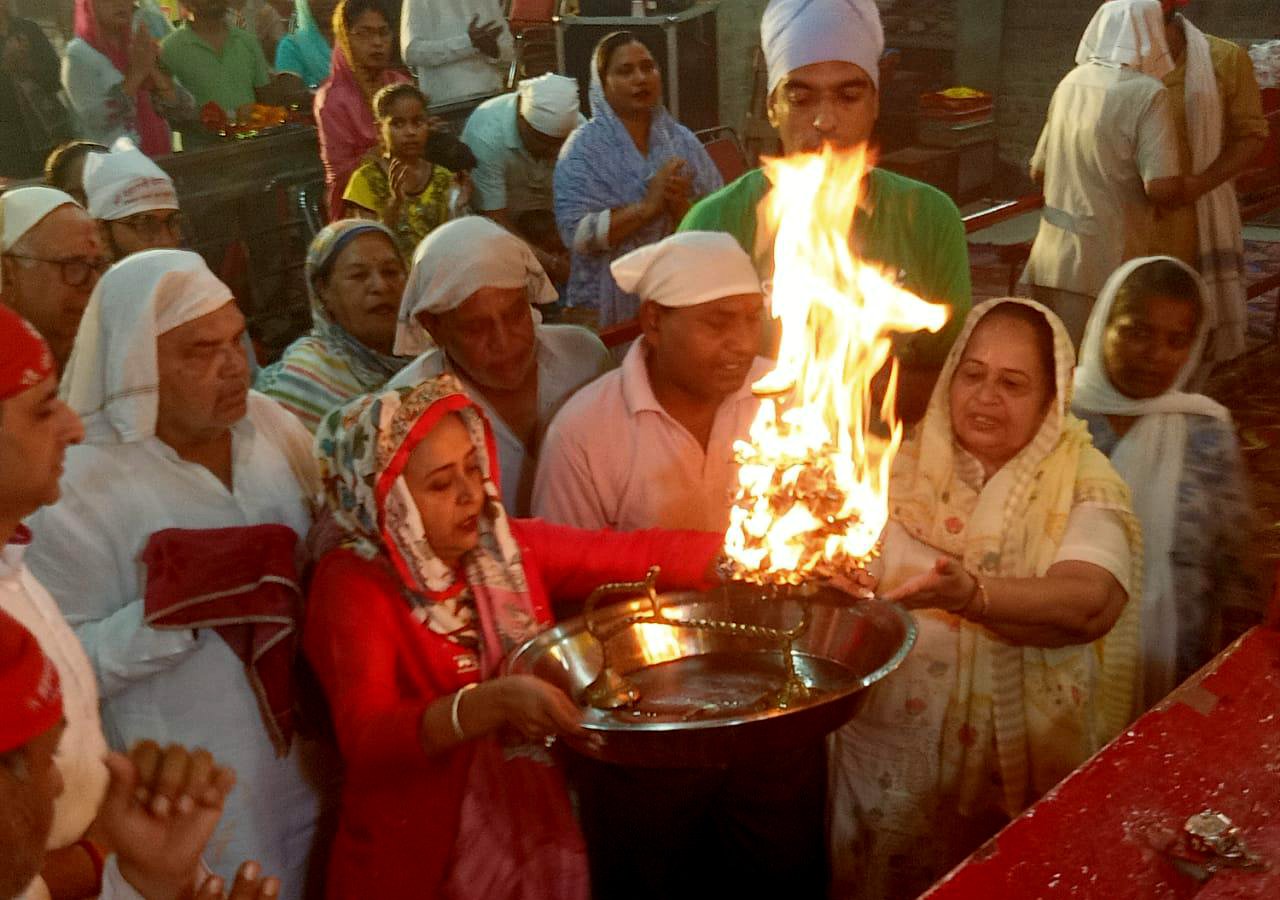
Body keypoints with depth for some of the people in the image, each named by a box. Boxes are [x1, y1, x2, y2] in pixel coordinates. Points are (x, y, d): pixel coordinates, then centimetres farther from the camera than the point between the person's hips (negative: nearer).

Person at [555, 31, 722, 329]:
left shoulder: (683, 141, 2)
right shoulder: (584, 147, -7)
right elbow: (576, 233, -18)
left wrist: (683, 208, -20)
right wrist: (647, 207, -22)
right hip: (609, 309, -3)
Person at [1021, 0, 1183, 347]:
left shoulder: (1071, 82, 9)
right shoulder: (1147, 93, -12)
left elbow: (1039, 171, 17)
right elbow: (1162, 188, -19)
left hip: (1052, 253, 7)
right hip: (1104, 261, -7)